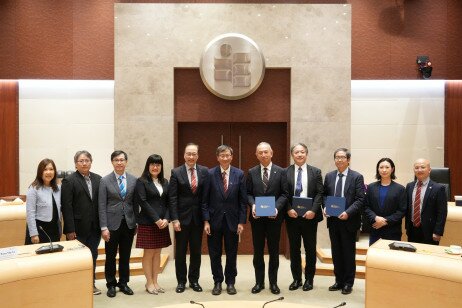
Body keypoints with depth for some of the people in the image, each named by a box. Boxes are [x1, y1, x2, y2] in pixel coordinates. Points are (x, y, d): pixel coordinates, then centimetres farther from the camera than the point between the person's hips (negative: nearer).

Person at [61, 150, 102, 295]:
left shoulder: (98, 179, 6)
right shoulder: (69, 181, -7)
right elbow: (67, 207, -11)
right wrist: (70, 230, -15)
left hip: (94, 227, 4)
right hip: (78, 228, -4)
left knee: (93, 255, 14)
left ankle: (91, 283, 29)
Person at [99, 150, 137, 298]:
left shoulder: (134, 180, 2)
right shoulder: (105, 181, -4)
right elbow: (102, 206, -6)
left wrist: (137, 222, 4)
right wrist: (104, 227, -10)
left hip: (129, 223, 2)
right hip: (112, 223, -2)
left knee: (125, 256, 12)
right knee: (111, 256, 8)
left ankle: (123, 283, 26)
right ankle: (111, 284, 24)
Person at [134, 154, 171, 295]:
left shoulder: (164, 182, 11)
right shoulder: (141, 182, -4)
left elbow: (168, 202, 7)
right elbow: (143, 202, -12)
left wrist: (166, 219, -8)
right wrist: (156, 219, -16)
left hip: (162, 222, 5)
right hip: (147, 223, -5)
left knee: (157, 253, 10)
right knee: (148, 253, 2)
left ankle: (155, 282, 18)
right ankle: (149, 283, 13)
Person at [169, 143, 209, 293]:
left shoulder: (204, 171, 1)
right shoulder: (176, 172, -3)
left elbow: (207, 195, 1)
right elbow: (172, 198, -6)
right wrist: (175, 219, -12)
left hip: (198, 217, 2)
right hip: (182, 216, -1)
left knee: (196, 251, 11)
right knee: (180, 251, 9)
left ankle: (194, 280, 26)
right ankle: (181, 281, 23)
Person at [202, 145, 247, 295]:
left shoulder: (239, 174, 0)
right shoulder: (210, 174, -3)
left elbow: (243, 200, 0)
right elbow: (205, 200, -2)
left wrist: (241, 221, -4)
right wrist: (206, 221, -6)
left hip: (232, 220, 1)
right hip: (214, 220, 0)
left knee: (231, 254, 10)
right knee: (214, 254, 9)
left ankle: (230, 282, 25)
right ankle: (217, 282, 24)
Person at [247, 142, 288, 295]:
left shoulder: (281, 172, -1)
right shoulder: (252, 172, 4)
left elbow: (284, 194, -2)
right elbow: (248, 193, 5)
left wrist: (277, 207, -17)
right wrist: (253, 205, -14)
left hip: (274, 216, -1)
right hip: (257, 216, 2)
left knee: (274, 250, 8)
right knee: (258, 250, 9)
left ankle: (273, 282, 20)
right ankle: (259, 282, 20)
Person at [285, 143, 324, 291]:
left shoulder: (315, 171, 2)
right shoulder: (285, 172, 2)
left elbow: (320, 193, -3)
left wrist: (313, 210, -14)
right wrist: (288, 209, -13)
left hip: (309, 216, 0)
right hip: (292, 216, 1)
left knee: (310, 249, 8)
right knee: (294, 249, 10)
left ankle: (309, 279, 22)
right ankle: (296, 279, 22)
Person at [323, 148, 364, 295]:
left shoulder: (357, 177, -5)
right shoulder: (329, 176, 8)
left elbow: (360, 199, -10)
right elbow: (324, 196, 13)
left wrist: (348, 213, -21)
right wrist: (325, 207, -6)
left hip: (349, 221, -4)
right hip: (333, 220, 4)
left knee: (349, 253, 7)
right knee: (336, 252, 12)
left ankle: (348, 283, 21)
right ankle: (339, 281, 25)